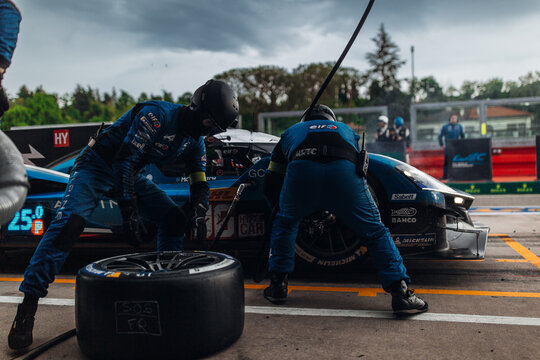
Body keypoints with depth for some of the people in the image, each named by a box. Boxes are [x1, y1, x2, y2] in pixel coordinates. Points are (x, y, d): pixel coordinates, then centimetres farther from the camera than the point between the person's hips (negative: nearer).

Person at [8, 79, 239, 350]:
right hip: (97, 166, -7)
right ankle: (27, 308, -19)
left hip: (131, 174, 8)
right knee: (68, 224, -25)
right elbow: (126, 159, -31)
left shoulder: (195, 141, -1)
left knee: (175, 219, -2)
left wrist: (198, 212, -17)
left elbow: (199, 184, 4)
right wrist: (129, 211, -34)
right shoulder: (157, 114, -26)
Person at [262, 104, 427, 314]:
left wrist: (280, 206, 57)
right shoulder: (346, 130, 43)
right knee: (375, 231, 16)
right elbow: (361, 169, 40)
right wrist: (339, 209, 52)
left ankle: (278, 286, 25)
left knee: (284, 223, 28)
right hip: (344, 169, 0)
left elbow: (270, 184, 40)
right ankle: (400, 292, 6)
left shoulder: (291, 131, 41)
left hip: (301, 169, 0)